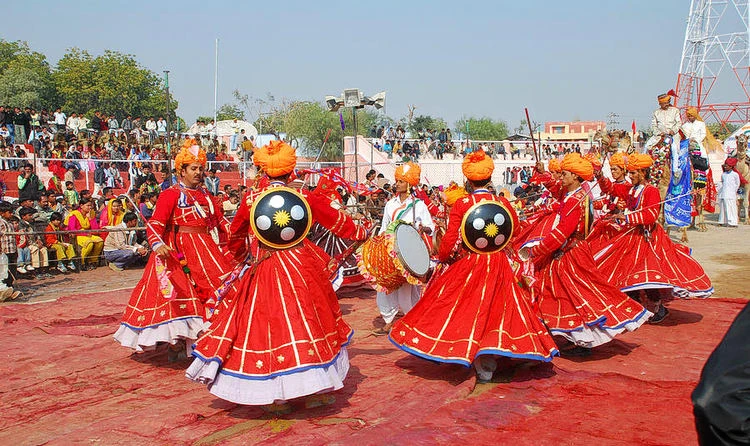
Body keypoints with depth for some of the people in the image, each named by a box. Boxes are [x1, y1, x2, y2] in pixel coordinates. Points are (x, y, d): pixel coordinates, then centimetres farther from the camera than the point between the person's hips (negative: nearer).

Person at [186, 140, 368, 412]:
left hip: (260, 274, 0)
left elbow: (234, 238, 12)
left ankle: (275, 397, 13)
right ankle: (315, 391, 20)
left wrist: (245, 257, 33)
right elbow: (337, 221, 9)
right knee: (306, 325, 11)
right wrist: (360, 233, 27)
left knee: (266, 326, 8)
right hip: (300, 270, 0)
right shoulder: (305, 198, -4)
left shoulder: (251, 199, -2)